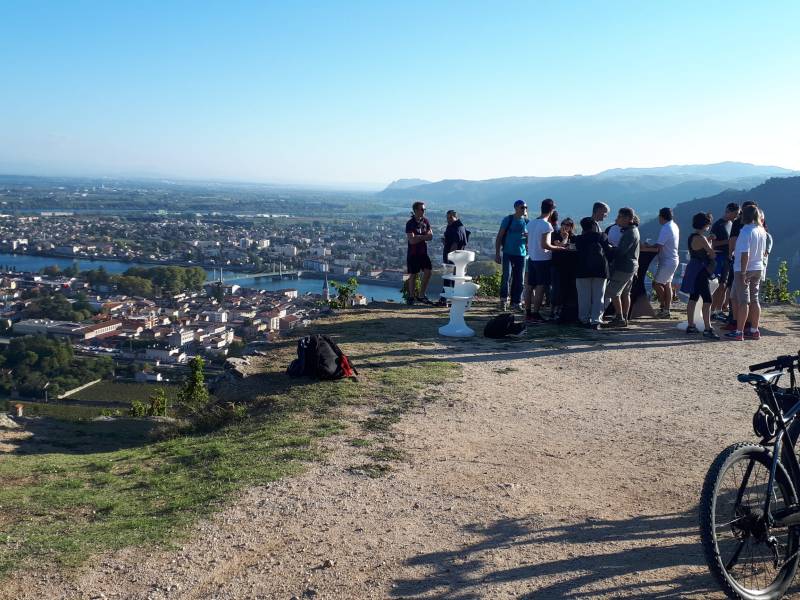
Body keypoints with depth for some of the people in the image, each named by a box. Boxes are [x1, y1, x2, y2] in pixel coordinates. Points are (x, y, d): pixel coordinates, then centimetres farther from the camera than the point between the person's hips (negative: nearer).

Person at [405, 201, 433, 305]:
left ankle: (421, 296, 8)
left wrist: (419, 237, -15)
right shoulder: (410, 223, -12)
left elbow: (431, 237, -1)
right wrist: (424, 236, -10)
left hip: (423, 252, 5)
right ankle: (411, 297, 17)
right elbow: (412, 240, -20)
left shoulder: (425, 221, 5)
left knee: (428, 272, -4)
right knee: (413, 275, 3)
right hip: (413, 253, -5)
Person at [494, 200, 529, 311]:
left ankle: (516, 302, 14)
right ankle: (503, 299, 0)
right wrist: (497, 254, -5)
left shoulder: (527, 222, 11)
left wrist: (528, 236, -7)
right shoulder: (508, 220, 0)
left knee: (519, 279, 4)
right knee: (507, 275, -15)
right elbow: (499, 237, 1)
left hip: (521, 254, 4)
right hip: (508, 253, -4)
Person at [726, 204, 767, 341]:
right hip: (758, 268, 8)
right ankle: (754, 330, 19)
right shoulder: (762, 231, 6)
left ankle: (739, 332, 1)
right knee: (754, 300, 13)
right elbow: (763, 251, 14)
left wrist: (743, 273, -21)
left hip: (744, 269, -7)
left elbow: (745, 253, -22)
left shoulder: (745, 231, -18)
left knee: (743, 301, -3)